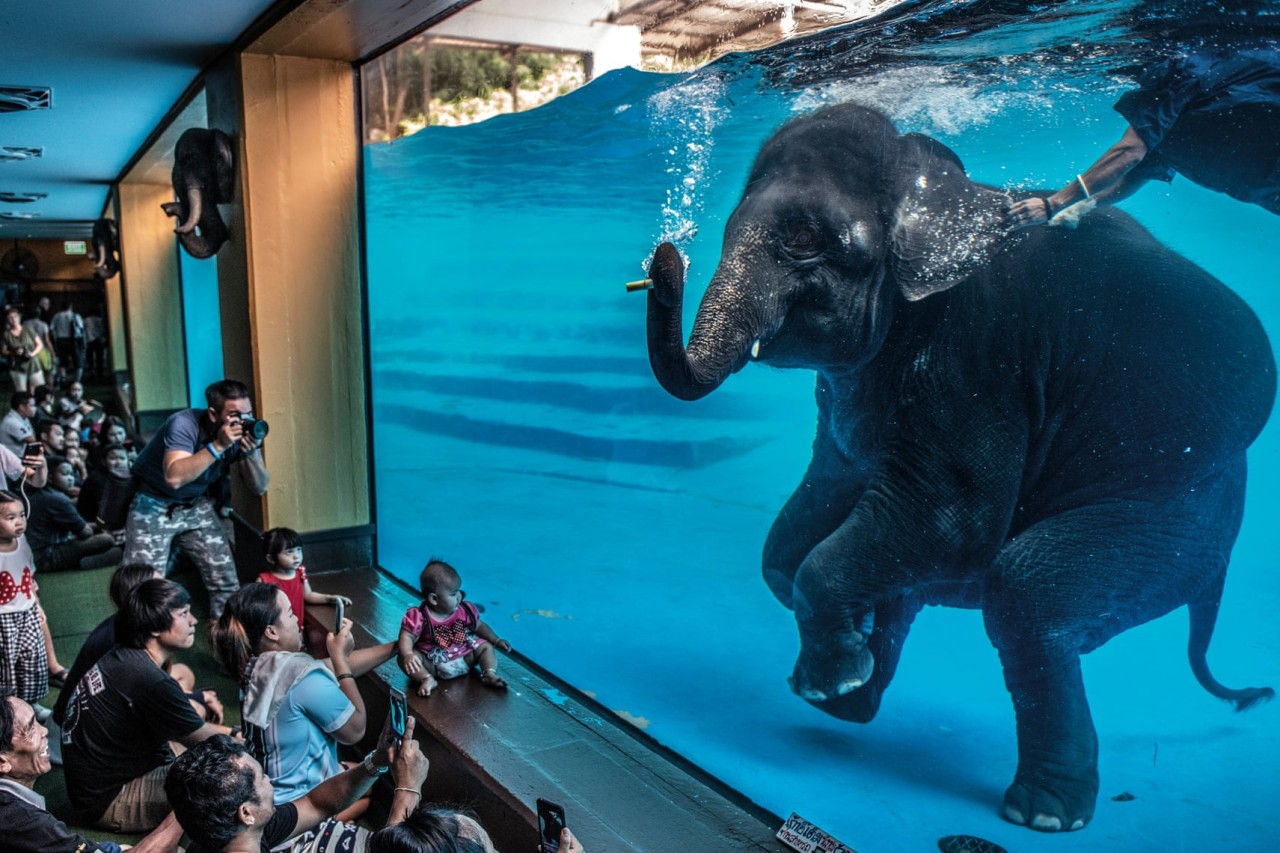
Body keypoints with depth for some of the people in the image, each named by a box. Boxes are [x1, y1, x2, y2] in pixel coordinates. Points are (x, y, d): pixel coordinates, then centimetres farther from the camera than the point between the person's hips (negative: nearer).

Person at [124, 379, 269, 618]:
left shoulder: (243, 433, -11)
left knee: (226, 581, -1)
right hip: (154, 506, -5)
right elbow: (174, 477, -41)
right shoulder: (184, 424, -26)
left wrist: (251, 452, -26)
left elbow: (259, 487, -9)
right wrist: (218, 445, -41)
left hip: (196, 506, 5)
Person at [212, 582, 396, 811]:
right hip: (298, 800, -8)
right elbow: (355, 730, -16)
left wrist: (396, 646, 5)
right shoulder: (304, 677, -30)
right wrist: (339, 656, -17)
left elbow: (336, 669, 3)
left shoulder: (257, 666, -5)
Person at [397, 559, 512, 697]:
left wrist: (497, 640, 7)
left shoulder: (465, 610, -5)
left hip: (464, 658, 4)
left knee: (486, 646, -5)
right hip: (433, 664, -4)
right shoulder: (420, 617, -19)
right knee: (404, 659, -25)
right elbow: (407, 637, -21)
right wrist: (407, 655, -41)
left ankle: (489, 673, -20)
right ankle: (427, 679, -36)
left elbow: (479, 626, 10)